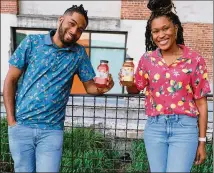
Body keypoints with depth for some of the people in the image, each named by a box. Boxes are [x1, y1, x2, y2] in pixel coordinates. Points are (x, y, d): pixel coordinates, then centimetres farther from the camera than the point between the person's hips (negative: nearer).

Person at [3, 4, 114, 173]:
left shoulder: (79, 53, 1)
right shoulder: (32, 42, -2)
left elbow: (90, 86, 5)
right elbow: (10, 80, -1)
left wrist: (102, 88, -19)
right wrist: (11, 120, -5)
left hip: (52, 129, 0)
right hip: (21, 125, 0)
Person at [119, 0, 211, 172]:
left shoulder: (194, 59, -5)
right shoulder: (147, 59, 2)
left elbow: (201, 102, -1)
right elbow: (136, 89, 14)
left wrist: (202, 140, 1)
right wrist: (128, 83, -10)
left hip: (185, 128, -2)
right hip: (154, 127, 3)